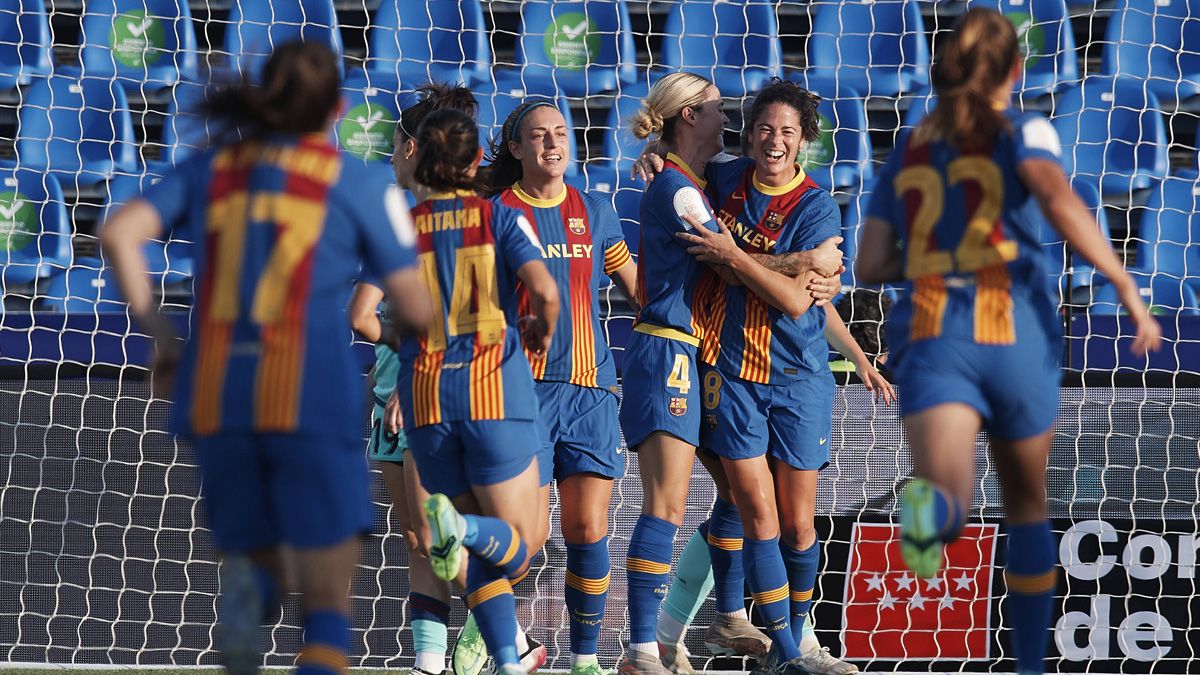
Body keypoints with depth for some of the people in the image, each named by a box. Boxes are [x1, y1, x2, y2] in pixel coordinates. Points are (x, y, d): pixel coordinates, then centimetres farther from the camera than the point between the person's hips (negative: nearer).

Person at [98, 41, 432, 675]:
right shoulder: (361, 182, 5)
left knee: (256, 557, 19)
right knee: (327, 602, 1)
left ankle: (245, 586, -19)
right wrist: (399, 323, 27)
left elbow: (117, 234, 0)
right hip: (314, 396, -3)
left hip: (214, 399, 3)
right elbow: (414, 309, 4)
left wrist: (157, 334, 7)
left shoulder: (210, 168, 14)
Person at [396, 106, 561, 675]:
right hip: (494, 391, -3)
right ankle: (457, 524, -29)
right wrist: (543, 333, 7)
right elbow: (545, 291, -13)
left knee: (481, 550, 13)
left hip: (425, 396, 3)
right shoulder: (501, 218, -1)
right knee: (515, 549, 3)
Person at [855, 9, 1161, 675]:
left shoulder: (907, 151, 18)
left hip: (930, 332, 1)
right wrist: (1127, 289, -14)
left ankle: (929, 509, -57)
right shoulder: (1023, 130, 6)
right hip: (1016, 332, -1)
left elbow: (871, 266, 15)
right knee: (1026, 502, 22)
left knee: (949, 501, -19)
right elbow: (1059, 200, -15)